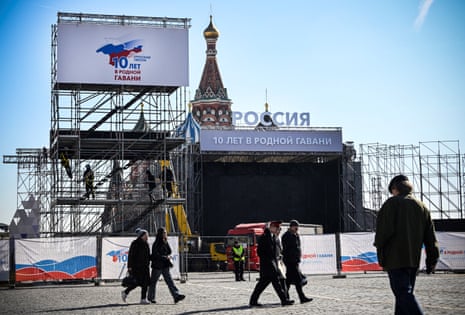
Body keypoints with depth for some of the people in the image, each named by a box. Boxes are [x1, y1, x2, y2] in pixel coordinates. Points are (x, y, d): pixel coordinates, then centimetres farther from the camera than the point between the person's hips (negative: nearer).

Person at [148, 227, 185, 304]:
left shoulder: (165, 242, 11)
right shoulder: (156, 244, -12)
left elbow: (169, 252, 15)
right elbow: (156, 255, -17)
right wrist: (166, 257, -16)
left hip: (165, 266, 6)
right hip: (157, 266, -6)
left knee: (169, 281, -4)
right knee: (153, 282, 7)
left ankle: (176, 295, -14)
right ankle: (151, 297, 21)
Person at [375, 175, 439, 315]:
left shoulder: (392, 203, -4)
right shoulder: (421, 207, 16)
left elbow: (384, 230, -13)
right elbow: (430, 237, 15)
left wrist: (380, 250, -1)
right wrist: (432, 260, 17)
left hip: (395, 259, -7)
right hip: (414, 260, 7)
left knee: (403, 294, -11)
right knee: (405, 294, 14)